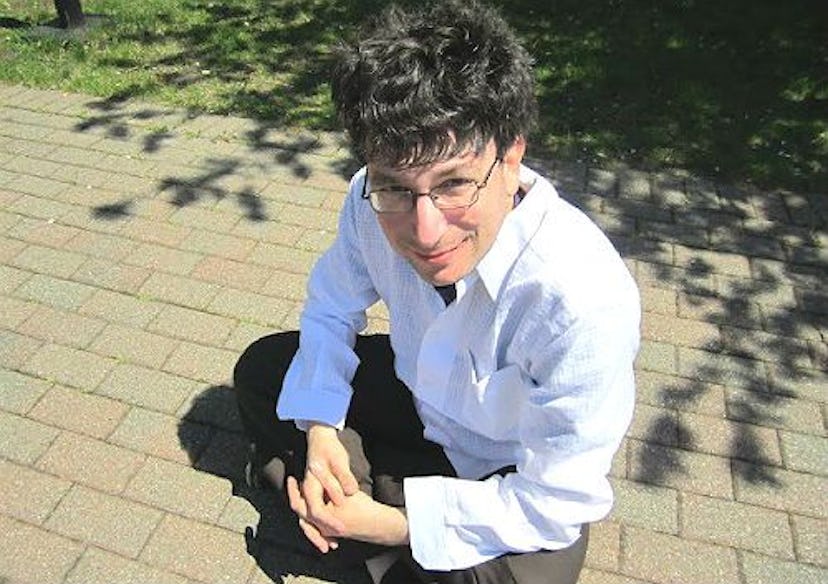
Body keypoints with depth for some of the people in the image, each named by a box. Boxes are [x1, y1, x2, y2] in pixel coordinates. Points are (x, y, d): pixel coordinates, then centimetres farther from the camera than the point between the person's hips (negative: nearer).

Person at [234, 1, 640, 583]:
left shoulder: (587, 301, -39)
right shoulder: (374, 202, -24)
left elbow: (558, 502, -25)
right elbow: (330, 313, -3)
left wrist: (391, 524, -22)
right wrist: (319, 429, -17)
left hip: (515, 481, -4)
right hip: (419, 398, 5)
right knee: (260, 368, 0)